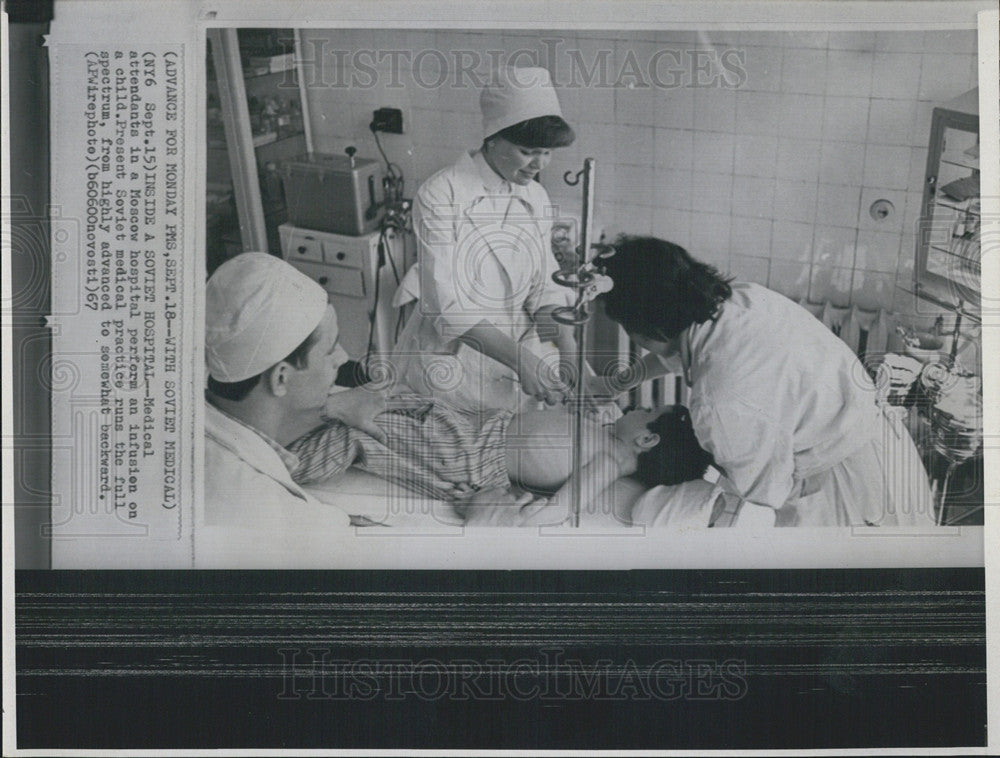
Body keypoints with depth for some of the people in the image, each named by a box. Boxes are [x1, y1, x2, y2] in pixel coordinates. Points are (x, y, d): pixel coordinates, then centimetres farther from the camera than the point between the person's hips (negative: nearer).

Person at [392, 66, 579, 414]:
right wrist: (519, 358, -30)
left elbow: (544, 289, 5)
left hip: (520, 350, 6)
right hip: (449, 360, -5)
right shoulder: (439, 195, -14)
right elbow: (446, 306, -21)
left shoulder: (537, 198, 5)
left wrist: (567, 345, -16)